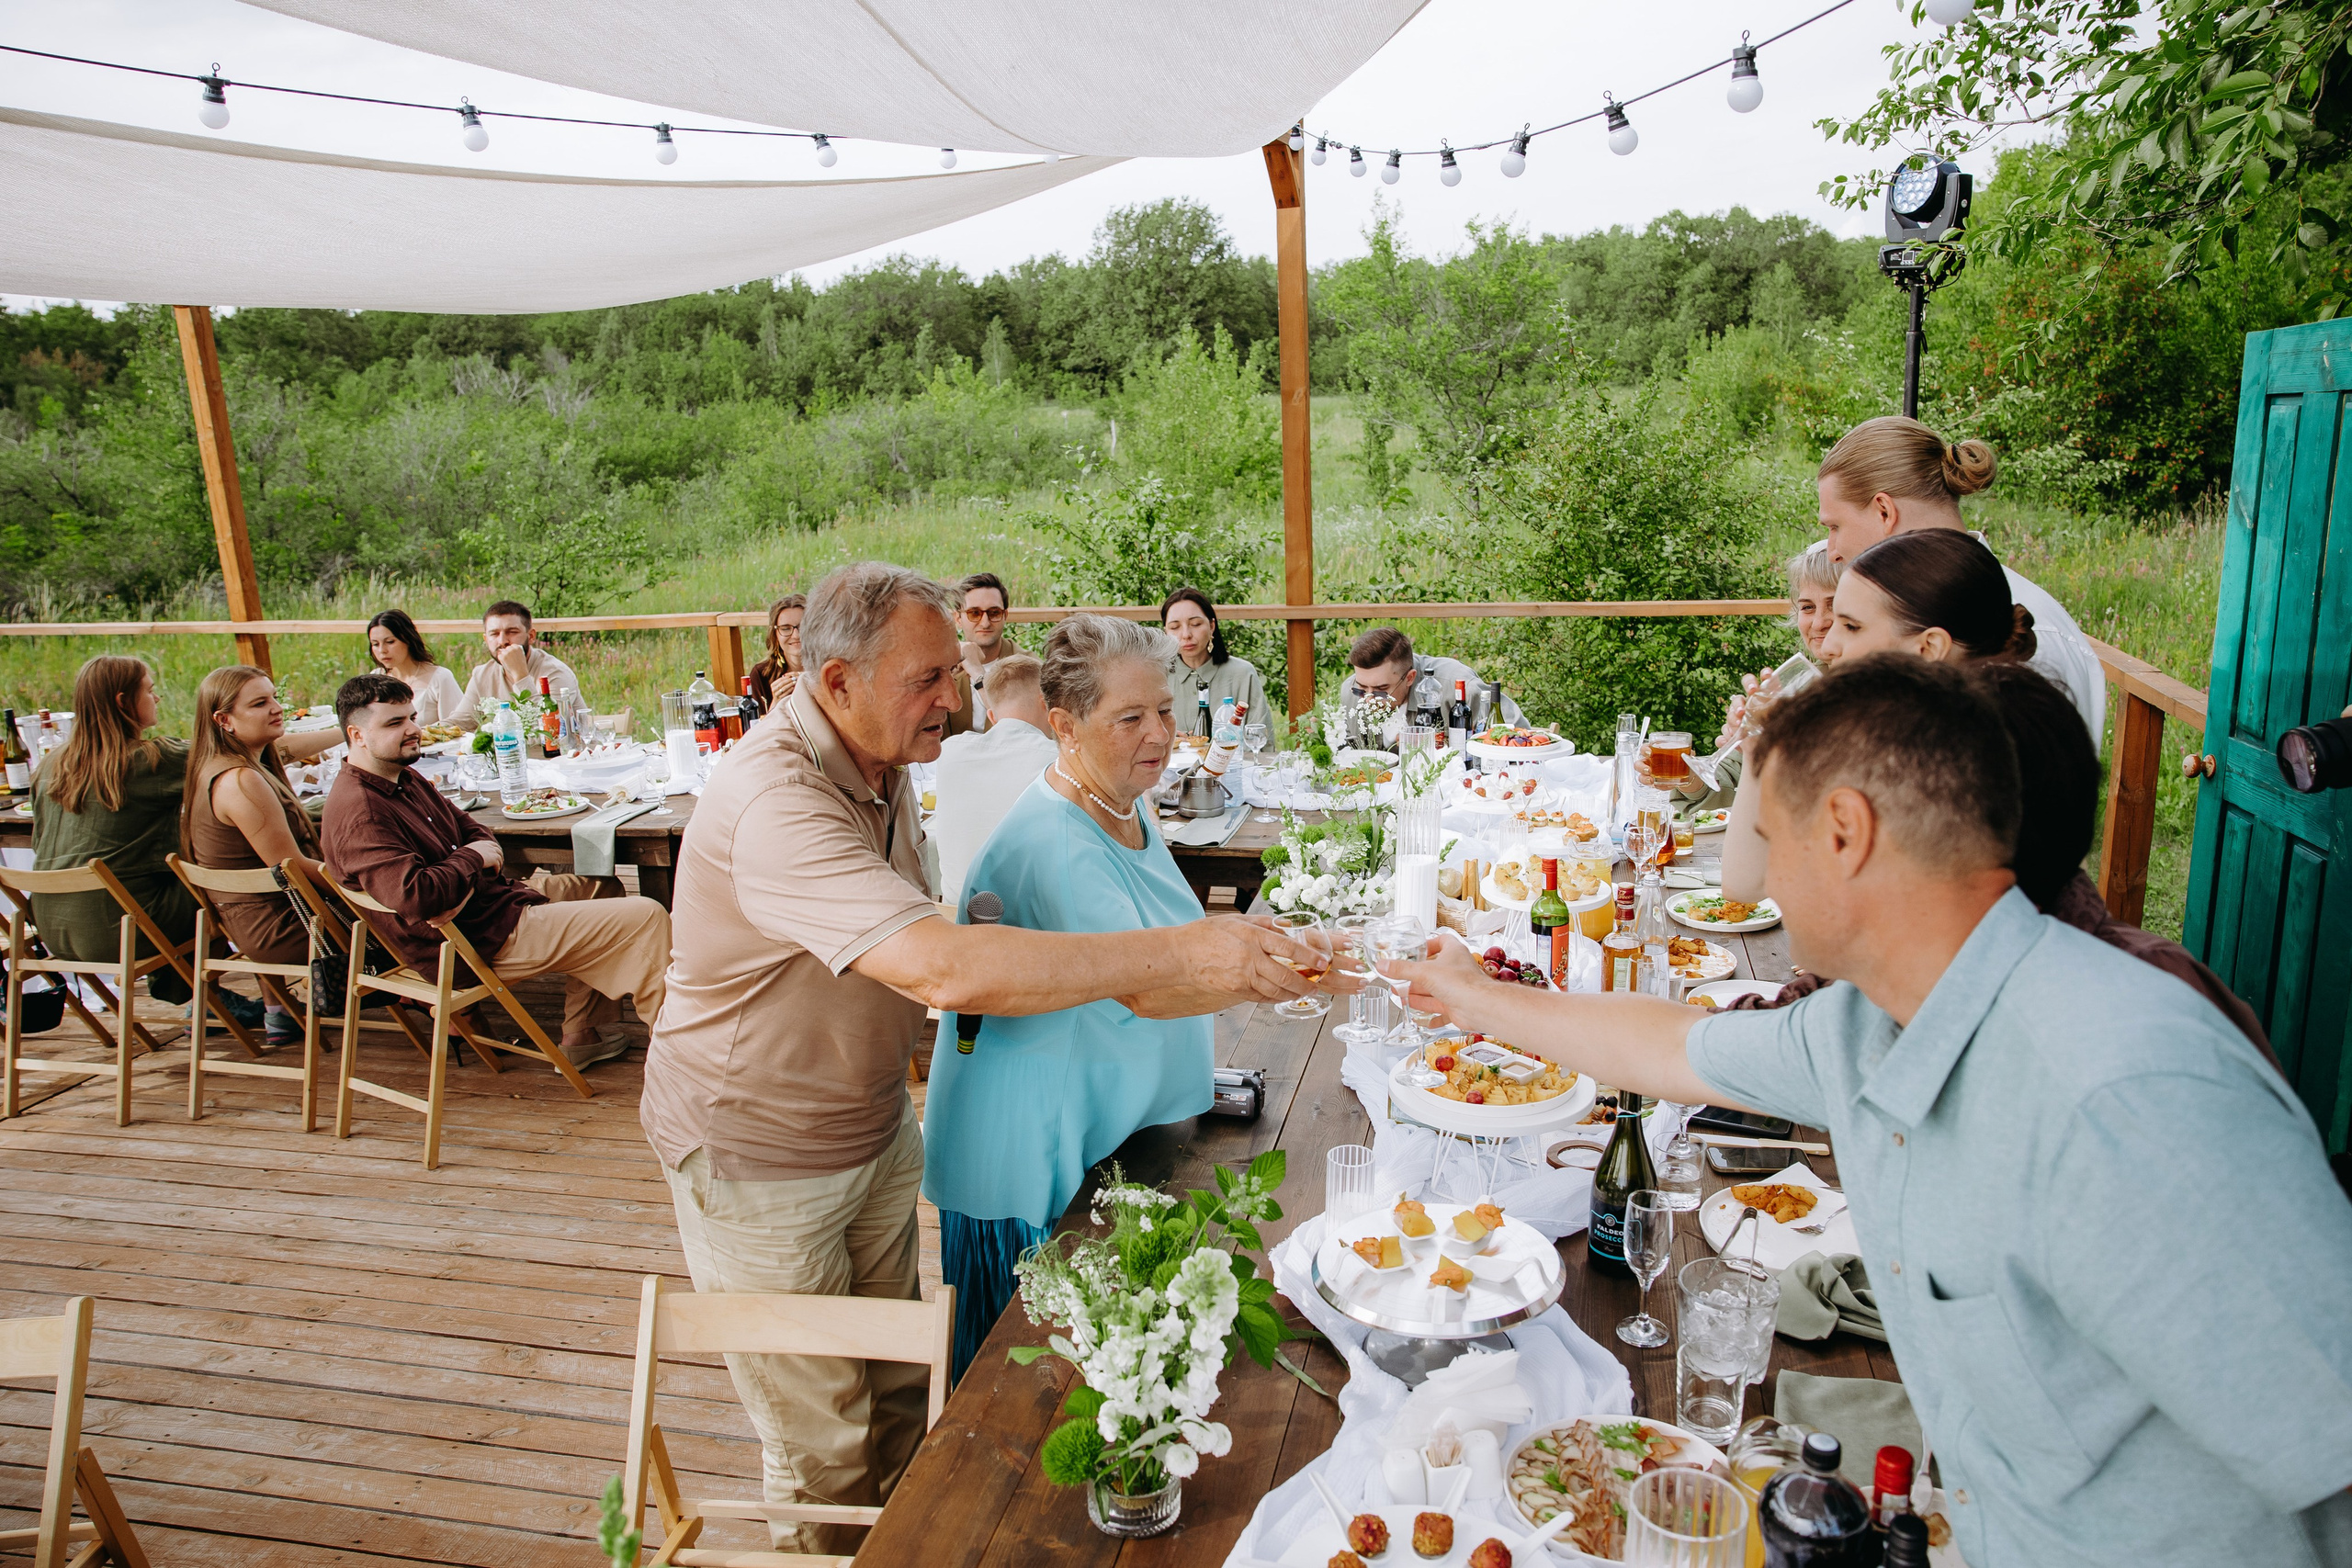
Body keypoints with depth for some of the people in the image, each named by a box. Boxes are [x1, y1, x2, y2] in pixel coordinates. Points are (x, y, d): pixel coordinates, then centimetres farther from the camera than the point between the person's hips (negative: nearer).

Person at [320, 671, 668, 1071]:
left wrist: (490, 851, -8)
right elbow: (414, 897, -35)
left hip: (495, 895, 11)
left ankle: (583, 1036, 19)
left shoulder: (405, 778, 11)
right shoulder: (358, 813, -23)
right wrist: (472, 859, -17)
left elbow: (470, 829, 17)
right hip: (481, 939, -11)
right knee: (646, 918, -12)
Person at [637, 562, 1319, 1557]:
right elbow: (943, 968, -44)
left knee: (899, 1393, 19)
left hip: (874, 1129, 8)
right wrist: (1187, 955, -43)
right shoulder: (776, 802, -32)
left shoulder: (880, 765, 0)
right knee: (824, 1449, 9)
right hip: (759, 1158, -8)